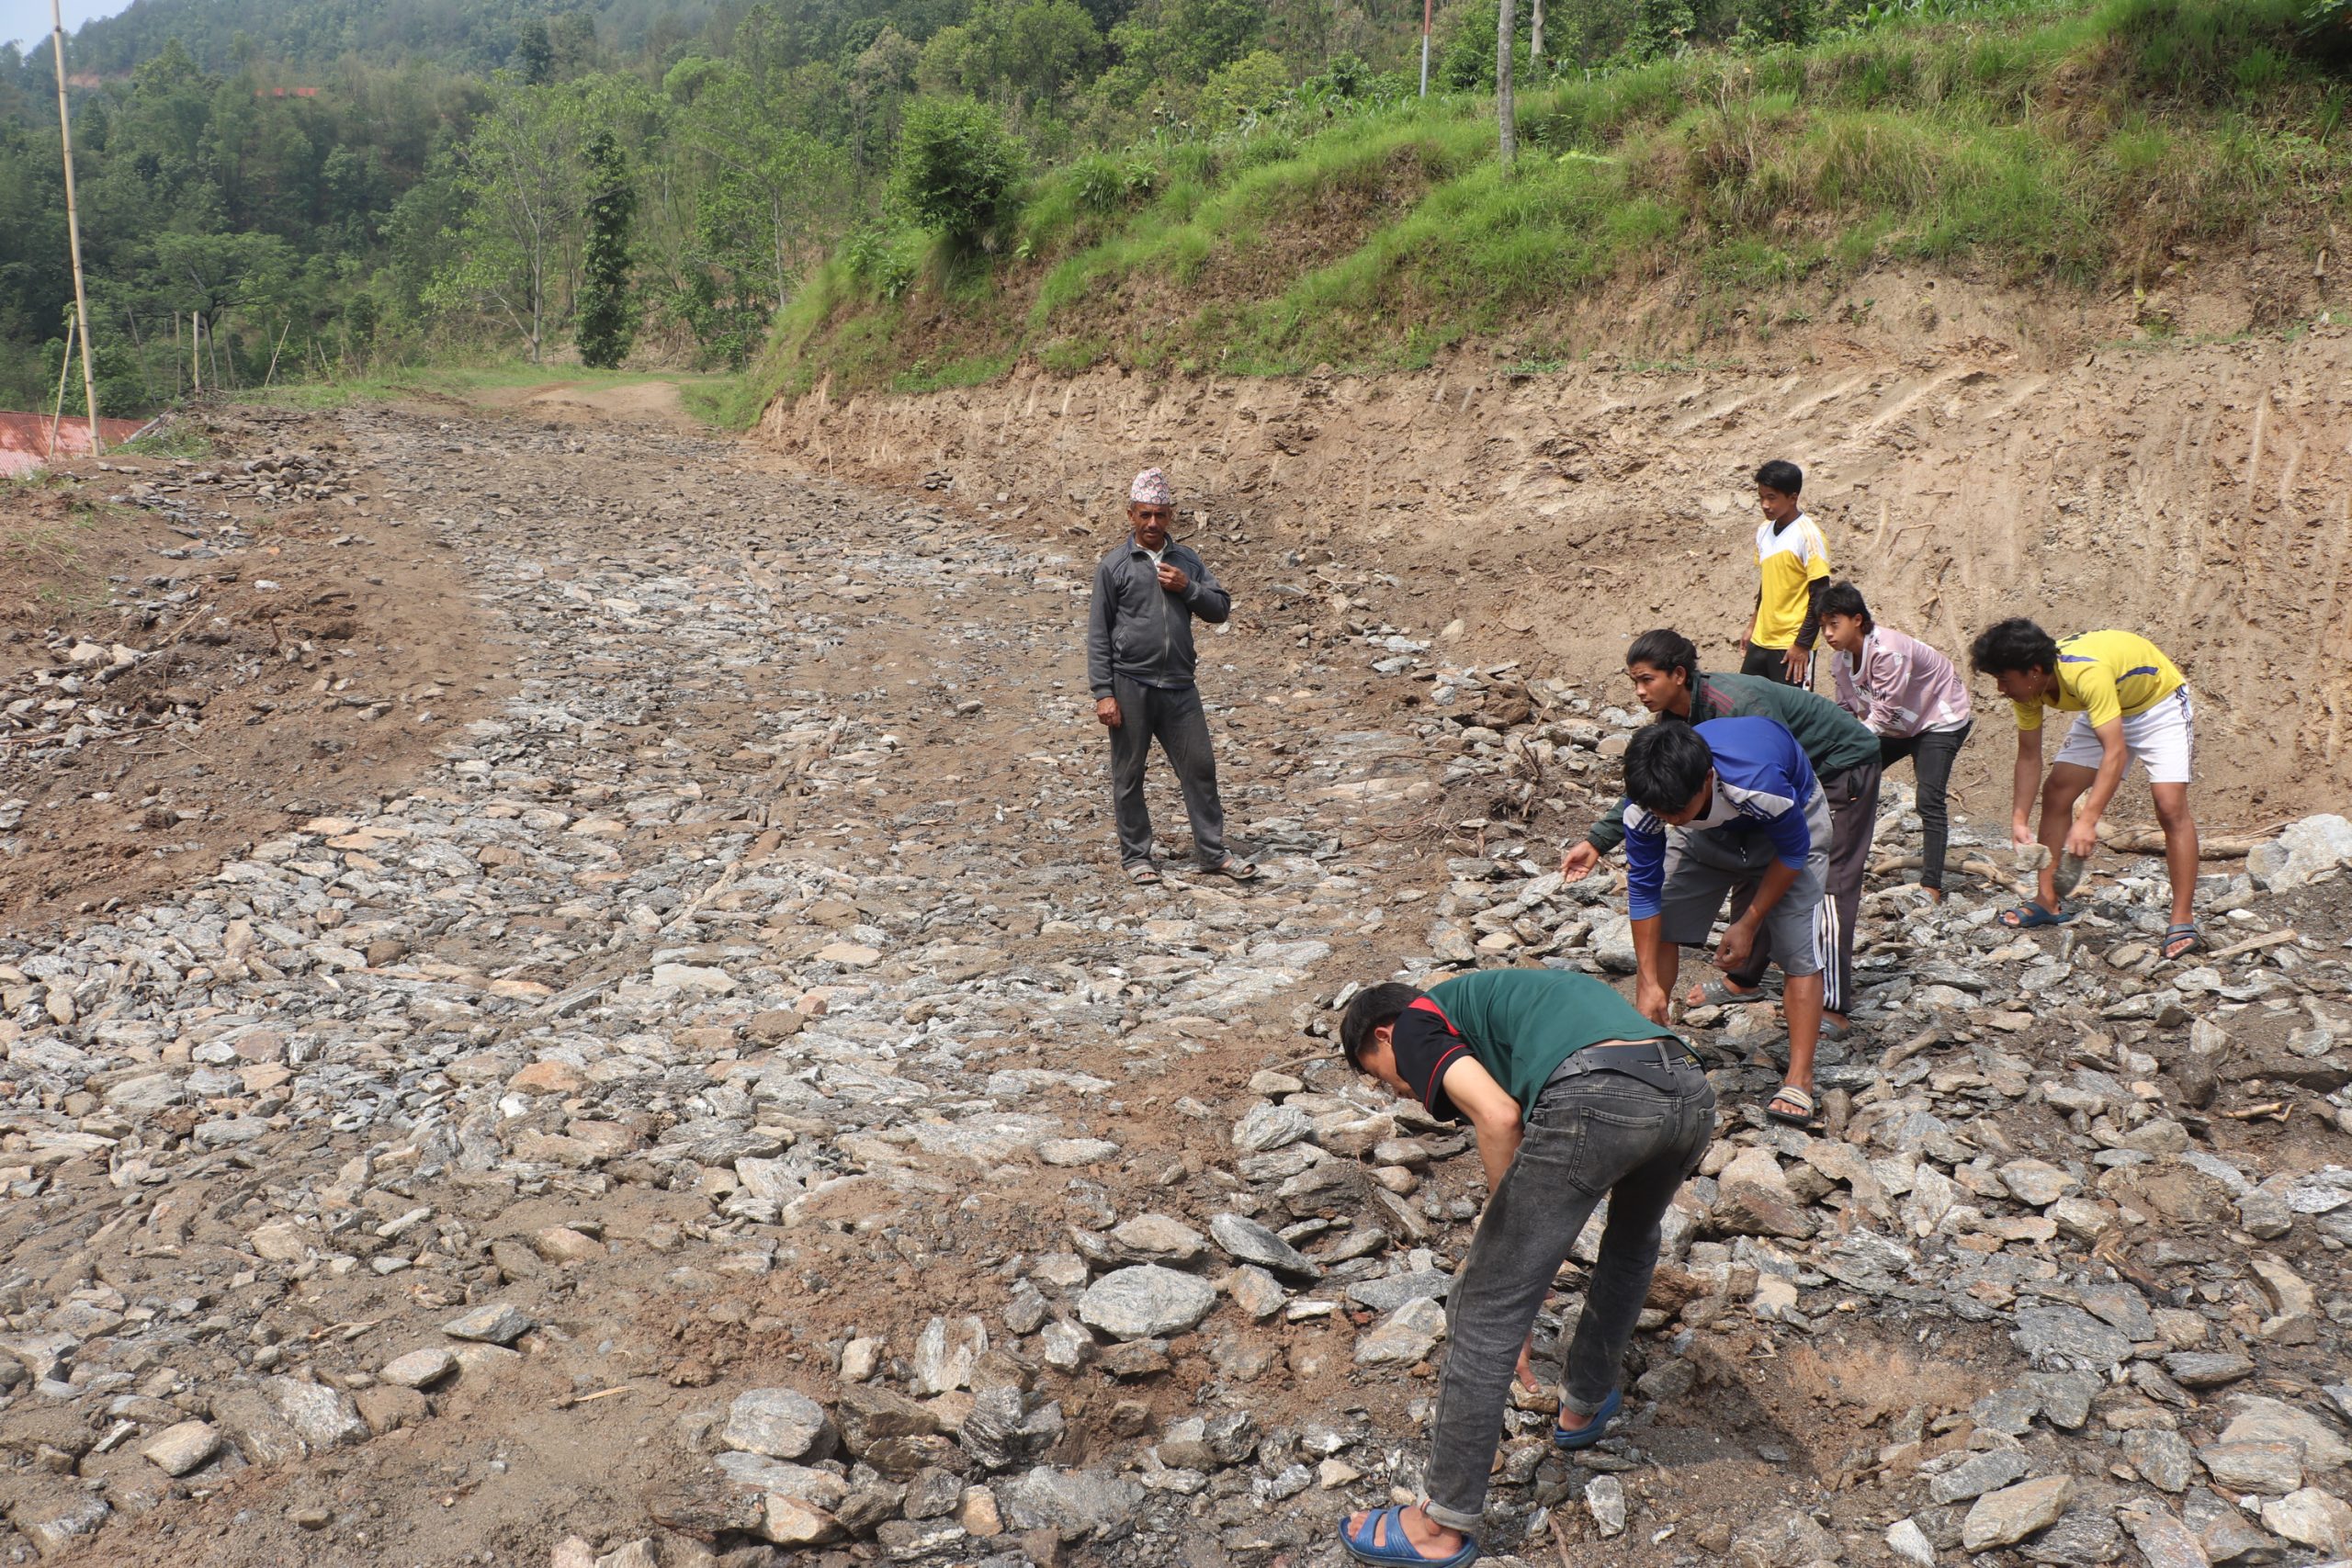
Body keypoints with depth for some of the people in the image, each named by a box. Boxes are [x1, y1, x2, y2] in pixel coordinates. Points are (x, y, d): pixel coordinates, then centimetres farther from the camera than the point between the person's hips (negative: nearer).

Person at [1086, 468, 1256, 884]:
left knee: (1200, 765, 5)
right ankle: (1135, 855, 18)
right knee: (1128, 775, 5)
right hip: (1130, 685, -3)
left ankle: (1212, 850, 16)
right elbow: (1098, 635, -3)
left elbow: (1221, 608, 10)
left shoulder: (1187, 559, 11)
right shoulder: (1114, 566, -1)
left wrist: (1188, 588, -8)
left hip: (1179, 683, 3)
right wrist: (1103, 693, -9)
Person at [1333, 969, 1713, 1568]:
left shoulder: (1416, 1023, 16)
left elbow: (1498, 1117, -4)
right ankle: (1584, 1406, 55)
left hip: (1592, 1101, -8)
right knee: (1633, 1243, 40)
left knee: (1487, 1312, 7)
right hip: (1691, 1090, 8)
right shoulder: (1487, 997, 39)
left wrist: (1509, 1233, 10)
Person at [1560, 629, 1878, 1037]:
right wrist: (1597, 842, -4)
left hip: (1844, 763, -9)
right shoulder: (1676, 716, -8)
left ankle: (1832, 1007, -14)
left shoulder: (1739, 705, -35)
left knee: (1828, 878, -15)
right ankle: (1744, 979, 21)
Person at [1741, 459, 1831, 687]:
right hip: (1761, 640, 8)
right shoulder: (1764, 531, 9)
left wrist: (1803, 644, -16)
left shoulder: (1808, 535, -14)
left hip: (1792, 645, -8)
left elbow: (1820, 596, -15)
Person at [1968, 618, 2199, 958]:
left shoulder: (2087, 674, -41)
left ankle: (2182, 923, -17)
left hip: (2159, 703, -7)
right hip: (2104, 711, 7)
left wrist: (2088, 821, -52)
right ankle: (2047, 902, 9)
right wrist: (2019, 819, -17)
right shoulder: (2028, 685, -18)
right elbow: (2029, 756, -9)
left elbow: (2115, 752, -46)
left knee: (2170, 807, -20)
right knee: (2056, 794, 0)